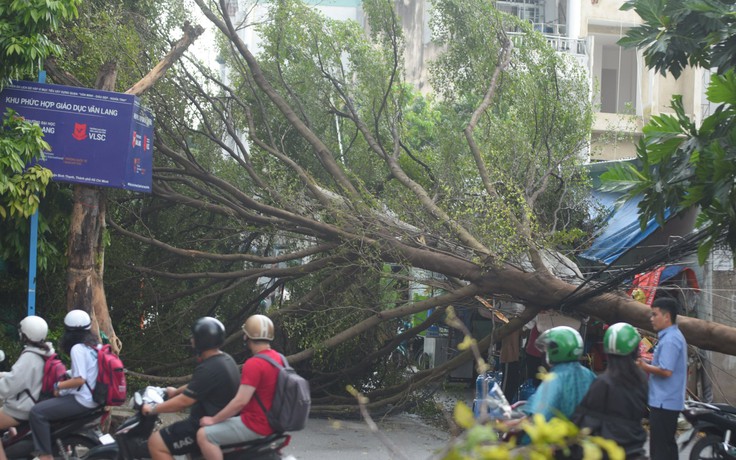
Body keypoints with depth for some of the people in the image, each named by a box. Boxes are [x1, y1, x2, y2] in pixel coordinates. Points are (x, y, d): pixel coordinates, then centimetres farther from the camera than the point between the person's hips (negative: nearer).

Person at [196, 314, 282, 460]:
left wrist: (213, 420, -15)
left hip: (255, 425, -10)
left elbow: (240, 401, -25)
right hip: (271, 421, 10)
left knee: (204, 435, -15)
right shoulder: (277, 357, 7)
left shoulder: (254, 364, -22)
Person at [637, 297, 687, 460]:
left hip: (663, 403, -11)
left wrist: (645, 367, -12)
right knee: (668, 444, 15)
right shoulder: (675, 336, 16)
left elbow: (666, 371, -25)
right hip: (670, 402, 11)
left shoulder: (669, 340, -18)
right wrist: (649, 369, 12)